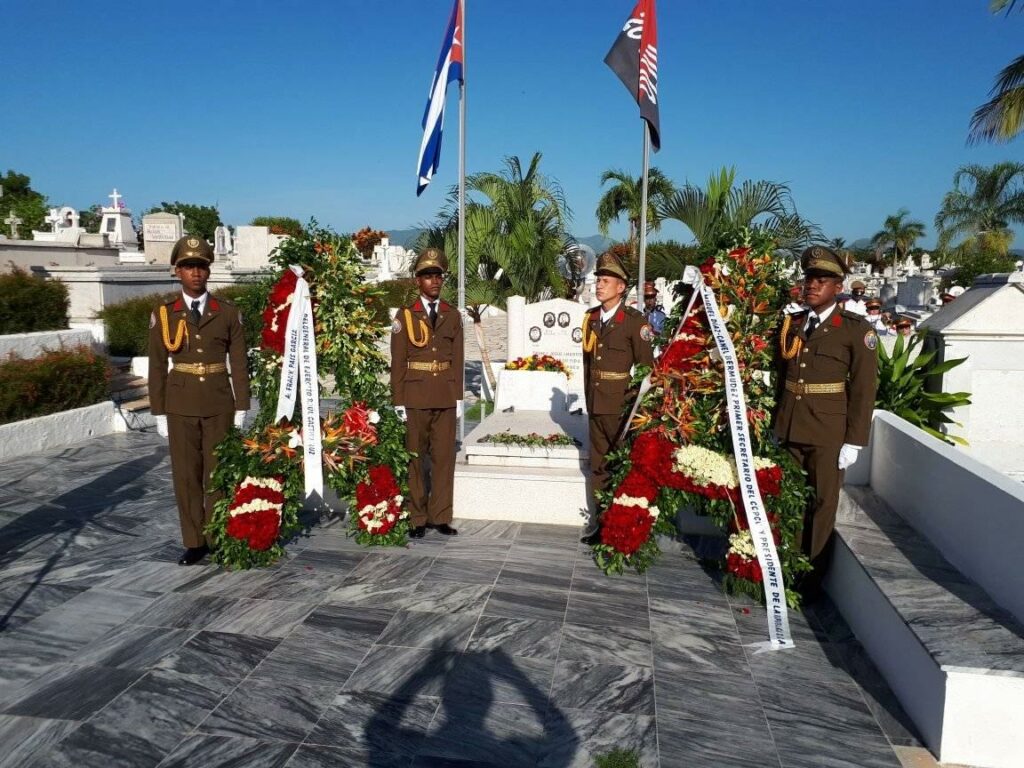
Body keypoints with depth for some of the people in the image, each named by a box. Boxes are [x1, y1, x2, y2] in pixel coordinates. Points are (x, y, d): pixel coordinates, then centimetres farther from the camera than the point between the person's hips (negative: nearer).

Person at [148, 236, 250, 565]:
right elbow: (157, 368, 4)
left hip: (219, 405, -1)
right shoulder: (163, 314, 2)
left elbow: (239, 364, 2)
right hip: (180, 405, 1)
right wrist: (159, 413, 1)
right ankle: (194, 542, 16)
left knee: (218, 472, 5)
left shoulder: (228, 313, 1)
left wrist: (241, 409, -1)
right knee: (186, 475, 5)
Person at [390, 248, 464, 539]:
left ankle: (440, 516, 16)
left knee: (444, 457, 5)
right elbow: (398, 362, -2)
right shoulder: (405, 315, 0)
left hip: (445, 397, 3)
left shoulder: (453, 315, 9)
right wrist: (398, 402, -6)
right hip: (415, 397, -2)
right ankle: (417, 519, 15)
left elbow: (458, 359, 9)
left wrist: (458, 397, 4)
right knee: (415, 458, 5)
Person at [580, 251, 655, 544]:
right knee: (598, 466, 12)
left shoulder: (635, 321, -9)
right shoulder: (591, 318, 10)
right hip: (595, 404, 6)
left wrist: (634, 404, -8)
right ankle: (602, 522, 24)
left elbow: (646, 366, -8)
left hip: (622, 407, -6)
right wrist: (588, 396, 13)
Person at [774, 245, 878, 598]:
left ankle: (812, 578, 20)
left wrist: (853, 441, -9)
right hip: (788, 430, 4)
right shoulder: (790, 324, 9)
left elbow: (863, 390, -6)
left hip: (828, 433, -4)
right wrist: (775, 425, 11)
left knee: (821, 504, 7)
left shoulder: (857, 329, -4)